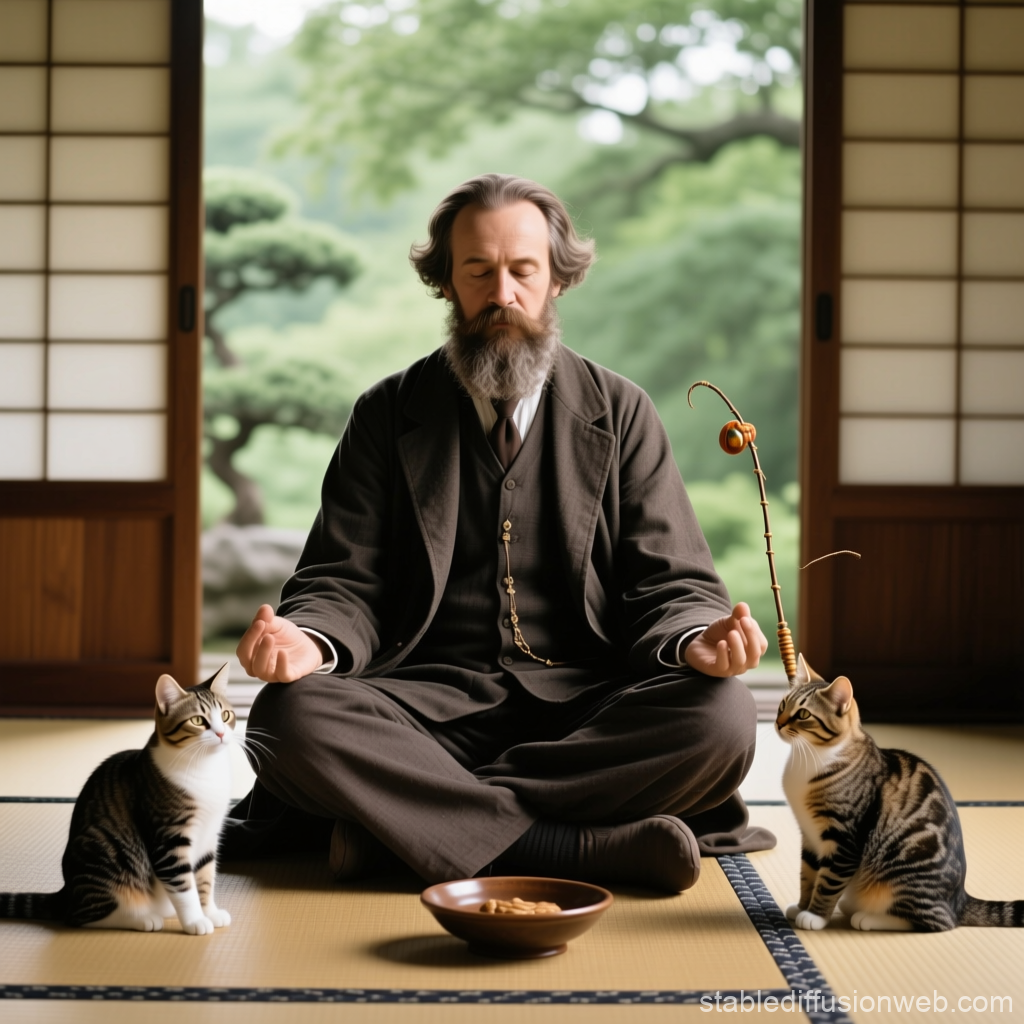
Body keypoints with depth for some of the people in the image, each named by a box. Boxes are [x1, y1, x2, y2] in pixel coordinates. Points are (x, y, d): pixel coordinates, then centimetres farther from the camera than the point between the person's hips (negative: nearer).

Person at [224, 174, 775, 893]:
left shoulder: (621, 413, 11)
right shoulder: (388, 415, 12)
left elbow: (671, 585, 7)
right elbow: (346, 583, 7)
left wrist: (696, 640, -19)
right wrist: (308, 640, -19)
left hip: (585, 706, 1)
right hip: (430, 699, 0)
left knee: (720, 714, -31)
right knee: (290, 715, -30)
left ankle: (395, 818, -27)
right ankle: (578, 847, -32)